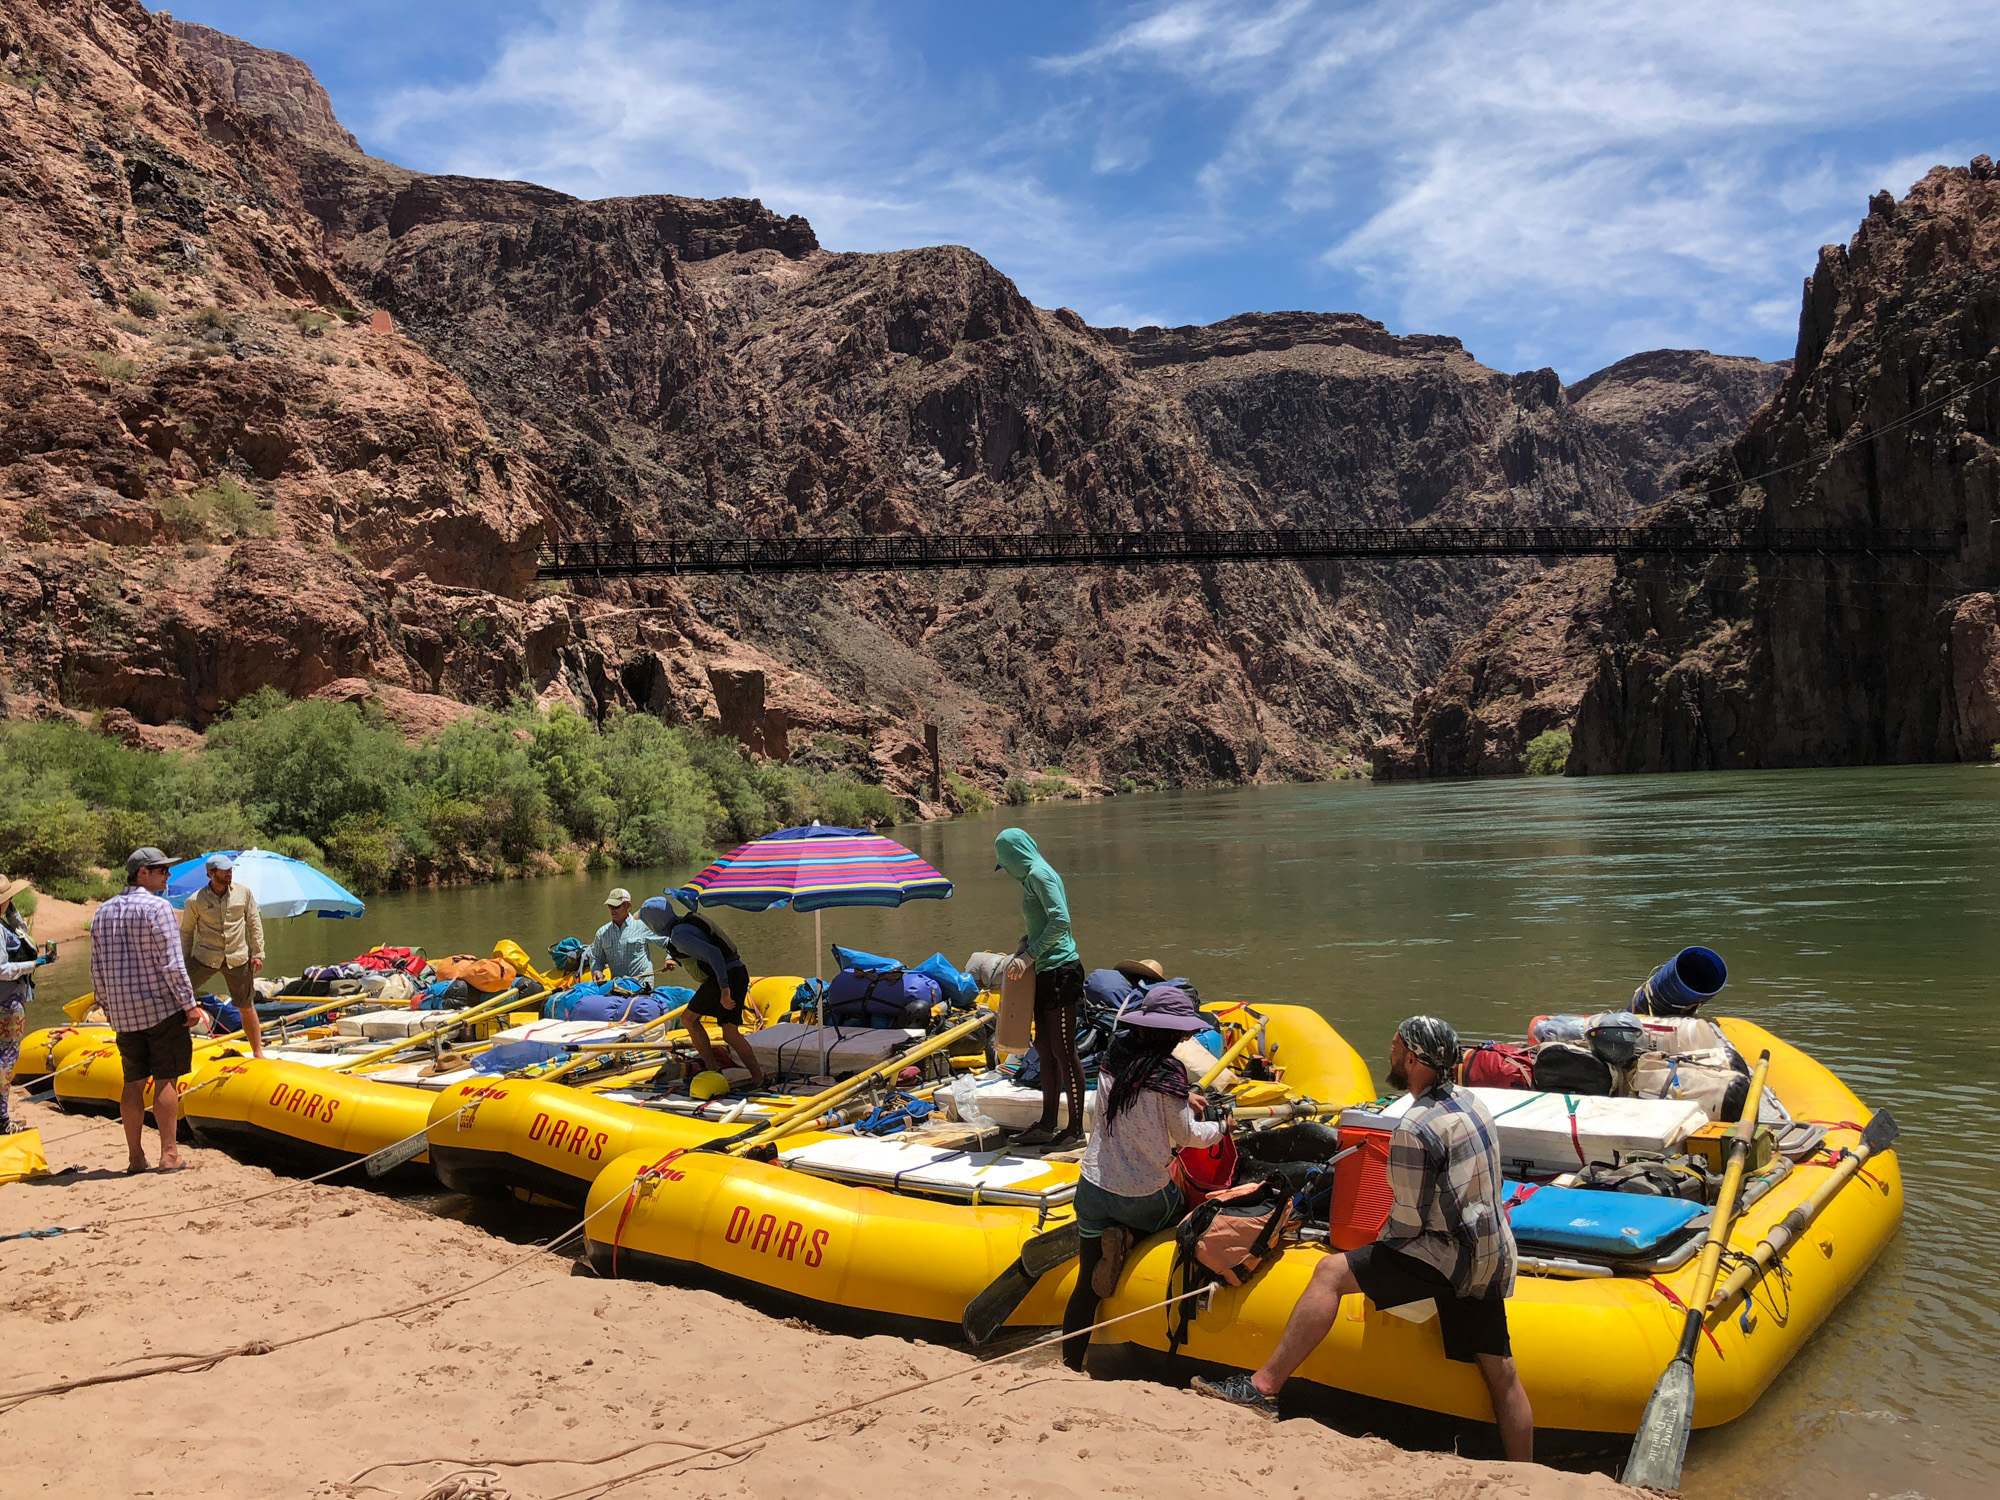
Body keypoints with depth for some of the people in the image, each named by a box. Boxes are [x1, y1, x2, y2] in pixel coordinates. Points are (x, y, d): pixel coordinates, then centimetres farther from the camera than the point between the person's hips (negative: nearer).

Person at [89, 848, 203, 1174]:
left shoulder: (103, 912, 10)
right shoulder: (157, 907, -11)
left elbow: (97, 970, 12)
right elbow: (171, 964, -16)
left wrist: (108, 1008, 21)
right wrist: (189, 1004, -11)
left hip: (123, 1013, 6)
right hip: (162, 1008, -6)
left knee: (133, 1082, 11)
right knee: (165, 1080, -1)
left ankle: (135, 1156, 15)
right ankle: (169, 1155, 0)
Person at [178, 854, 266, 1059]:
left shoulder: (244, 892, -2)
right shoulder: (196, 901, -7)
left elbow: (254, 923, 5)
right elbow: (186, 931, 5)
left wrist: (258, 953, 1)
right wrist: (184, 961, 6)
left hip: (238, 959, 1)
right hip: (204, 957, -1)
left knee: (246, 1008, 9)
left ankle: (258, 1052, 21)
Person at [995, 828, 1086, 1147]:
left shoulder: (1039, 873, -12)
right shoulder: (1033, 876, 17)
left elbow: (1060, 920, -23)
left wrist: (1031, 953, -18)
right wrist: (1026, 945, 5)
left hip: (1059, 971, -10)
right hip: (1046, 973, 10)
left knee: (1063, 1051, -3)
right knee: (1045, 1049, 14)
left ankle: (1076, 1128, 5)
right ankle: (1047, 1124, 21)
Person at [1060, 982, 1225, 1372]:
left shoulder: (1115, 1054, -1)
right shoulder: (1167, 1074, -18)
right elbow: (1188, 1136, -6)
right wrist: (1220, 1127, 13)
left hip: (1092, 1188, 5)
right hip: (1144, 1195, -5)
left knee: (1088, 1284, 11)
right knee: (1184, 1208, 28)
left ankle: (1070, 1365, 4)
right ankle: (1126, 1236, 5)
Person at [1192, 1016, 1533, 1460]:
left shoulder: (1415, 1129, -19)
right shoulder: (1470, 1102, 9)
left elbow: (1409, 1222, -17)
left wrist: (1379, 1246, 5)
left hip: (1449, 1256, -9)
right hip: (1491, 1256, 9)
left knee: (1331, 1272, -13)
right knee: (1501, 1374, 13)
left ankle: (1265, 1386, -15)